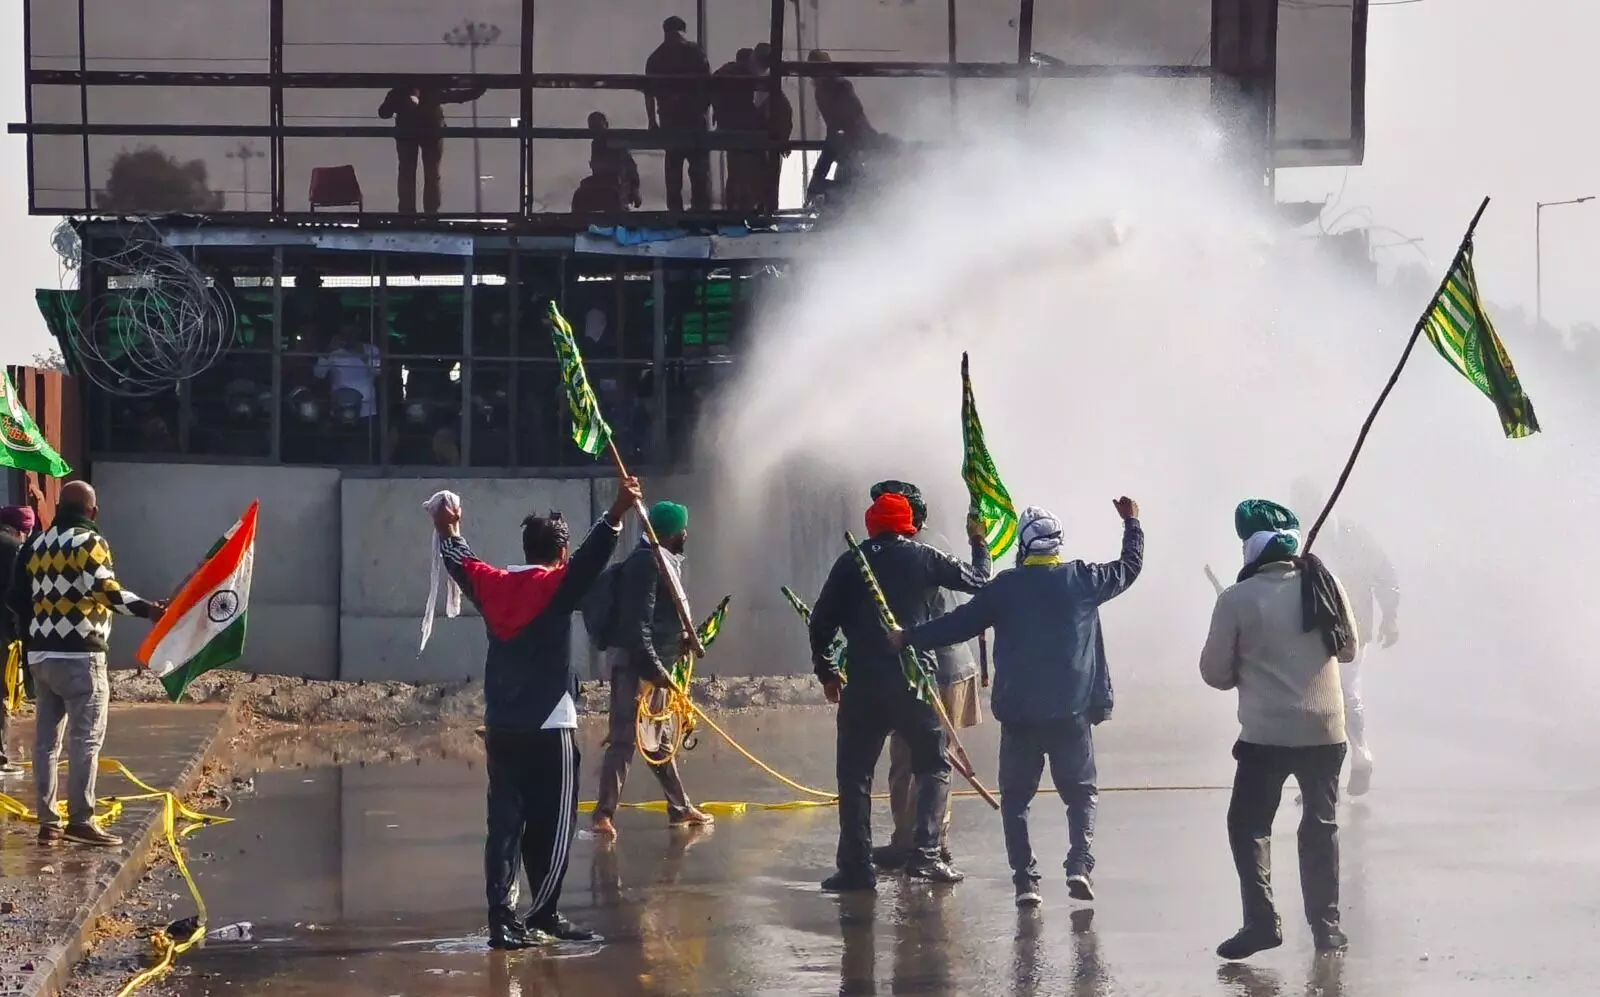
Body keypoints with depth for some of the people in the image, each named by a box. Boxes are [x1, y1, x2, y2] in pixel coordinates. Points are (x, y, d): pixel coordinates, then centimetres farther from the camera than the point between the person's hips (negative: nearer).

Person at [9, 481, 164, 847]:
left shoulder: (35, 546, 13)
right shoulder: (91, 543, -8)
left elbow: (18, 600, 16)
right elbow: (105, 590, -21)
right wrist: (147, 610, -24)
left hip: (41, 655, 7)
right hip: (80, 656, -7)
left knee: (46, 738, 8)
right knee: (86, 739, -5)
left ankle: (48, 822, 9)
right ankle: (80, 820, -9)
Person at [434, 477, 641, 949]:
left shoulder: (494, 585, 8)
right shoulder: (556, 585, -8)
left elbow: (462, 564, 27)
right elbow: (591, 558, -24)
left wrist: (449, 531, 45)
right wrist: (617, 513, -33)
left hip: (501, 728, 6)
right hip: (549, 727, -6)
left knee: (505, 823, 5)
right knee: (553, 826, 1)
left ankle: (502, 917, 1)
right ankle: (542, 915, 1)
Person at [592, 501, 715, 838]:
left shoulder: (665, 561, 17)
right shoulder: (647, 562, -16)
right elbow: (636, 622, -23)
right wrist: (652, 667, -25)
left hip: (651, 662, 11)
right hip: (635, 663, -11)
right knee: (625, 738, -12)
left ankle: (680, 807, 28)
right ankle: (604, 814, -13)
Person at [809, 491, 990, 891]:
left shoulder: (851, 562, 4)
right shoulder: (924, 558, 2)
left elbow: (822, 621, 4)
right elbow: (978, 580, 13)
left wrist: (825, 671, 17)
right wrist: (979, 544, 34)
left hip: (863, 683, 1)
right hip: (915, 678, -1)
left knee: (854, 773, 8)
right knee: (933, 767, 12)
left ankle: (856, 866, 2)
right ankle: (924, 854, -3)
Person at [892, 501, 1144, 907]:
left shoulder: (1007, 587, -5)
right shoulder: (1082, 580, -1)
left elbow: (961, 623, 0)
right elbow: (1129, 568, 16)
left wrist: (909, 638, 12)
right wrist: (1132, 524, 33)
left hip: (1019, 711, -1)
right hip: (1073, 710, 1)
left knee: (1016, 797, 11)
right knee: (1081, 790, 13)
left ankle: (1025, 879, 1)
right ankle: (1080, 863, -9)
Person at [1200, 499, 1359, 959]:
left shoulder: (1237, 599, -11)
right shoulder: (1323, 585, -3)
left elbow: (1215, 672, -3)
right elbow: (1350, 648, 10)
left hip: (1265, 732, -3)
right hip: (1325, 729, 3)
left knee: (1248, 824, 10)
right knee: (1321, 825, 17)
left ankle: (1261, 919, -2)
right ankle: (1326, 924, 15)